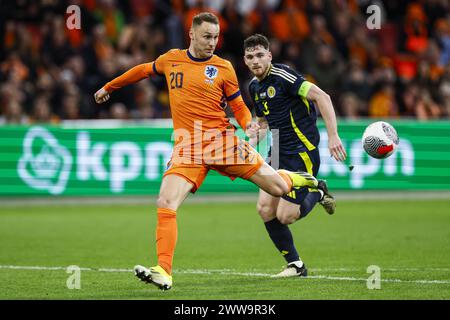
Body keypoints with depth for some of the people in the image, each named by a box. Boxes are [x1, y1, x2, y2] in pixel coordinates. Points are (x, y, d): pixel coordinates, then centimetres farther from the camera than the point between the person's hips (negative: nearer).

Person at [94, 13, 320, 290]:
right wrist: (109, 87, 39)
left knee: (278, 188, -2)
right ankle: (164, 272, -19)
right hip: (187, 149, 1)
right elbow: (144, 70, 30)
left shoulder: (223, 68, 3)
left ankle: (304, 180, 35)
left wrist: (248, 124, -12)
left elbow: (239, 106, 10)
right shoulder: (171, 59, 11)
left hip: (222, 141, -1)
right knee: (165, 204, -19)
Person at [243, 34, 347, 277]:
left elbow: (321, 97, -20)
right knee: (265, 208, -3)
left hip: (302, 152, -8)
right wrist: (251, 143, 9)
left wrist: (333, 136, -27)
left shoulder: (282, 76, -15)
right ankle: (295, 265, 10)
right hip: (278, 153, 8)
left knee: (285, 216, -12)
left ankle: (317, 193, 19)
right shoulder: (254, 86, 11)